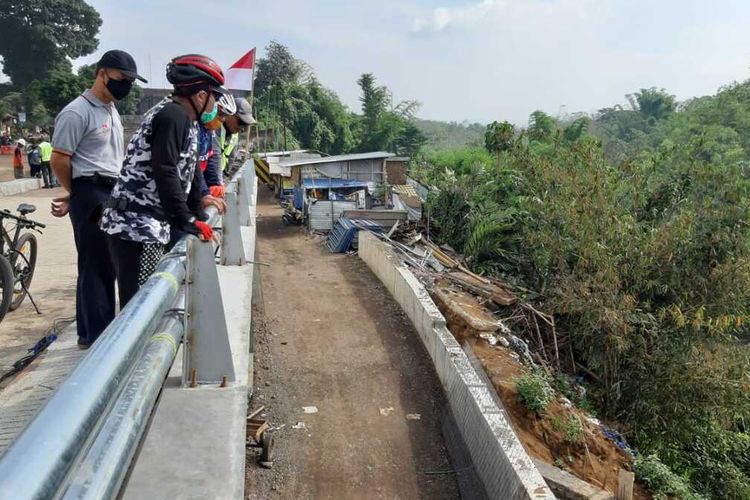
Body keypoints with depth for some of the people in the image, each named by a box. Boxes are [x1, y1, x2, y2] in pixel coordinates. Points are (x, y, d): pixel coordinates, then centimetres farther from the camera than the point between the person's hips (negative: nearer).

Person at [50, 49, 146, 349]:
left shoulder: (112, 112, 15)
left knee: (107, 265, 14)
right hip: (90, 195, -9)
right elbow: (59, 159, -13)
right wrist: (78, 195, 1)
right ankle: (96, 334, 7)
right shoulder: (77, 112, -13)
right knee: (95, 265, -3)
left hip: (113, 194, 9)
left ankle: (97, 330, 27)